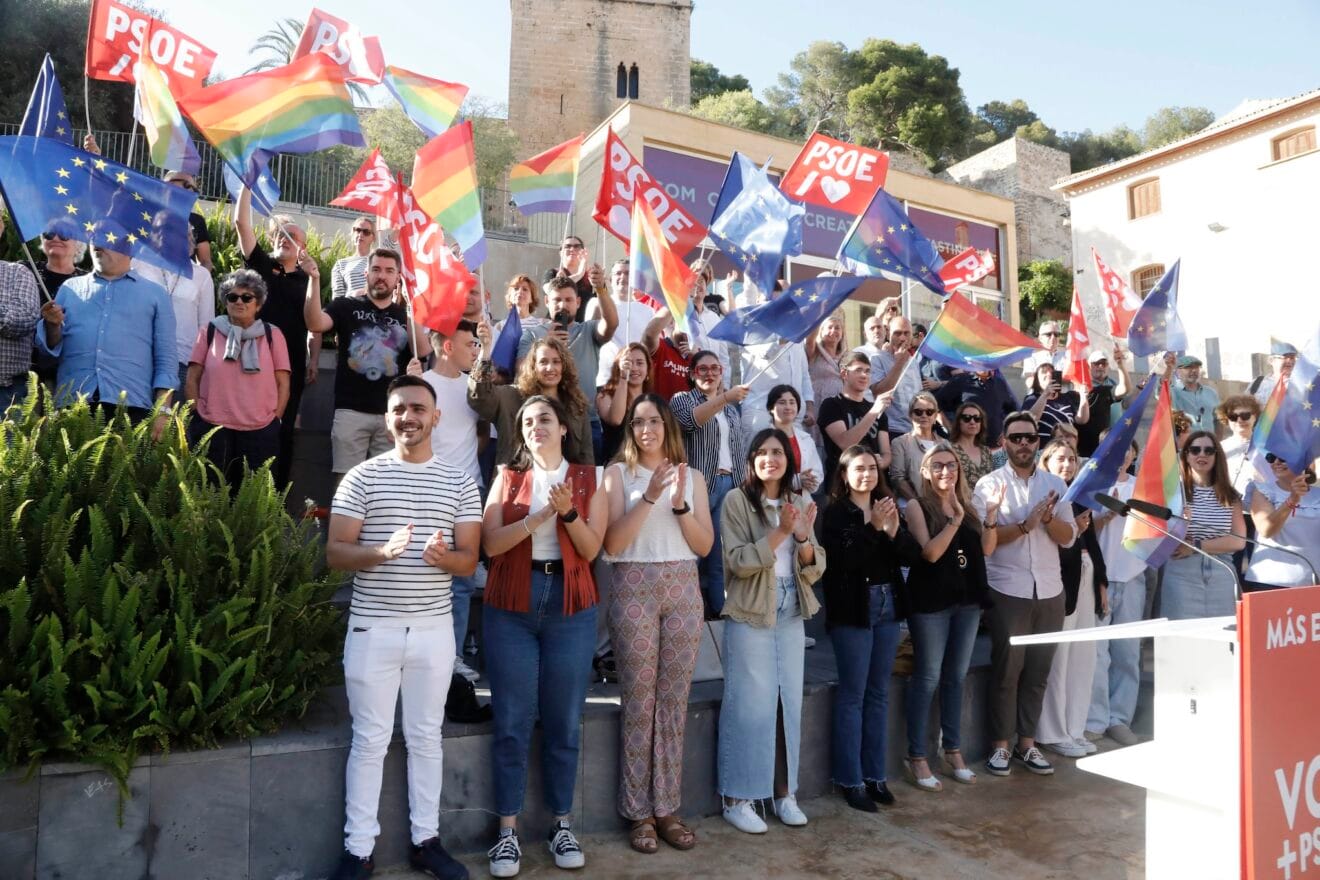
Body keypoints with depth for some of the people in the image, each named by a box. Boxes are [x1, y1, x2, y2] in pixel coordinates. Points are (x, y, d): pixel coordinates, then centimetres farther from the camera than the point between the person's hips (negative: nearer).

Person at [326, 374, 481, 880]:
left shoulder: (460, 485, 4)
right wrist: (383, 552, -23)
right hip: (372, 628, -2)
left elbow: (470, 561, 3)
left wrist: (443, 556, -20)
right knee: (370, 739, 6)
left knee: (427, 737, 12)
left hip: (434, 629, 2)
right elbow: (335, 554, -4)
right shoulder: (362, 477, -1)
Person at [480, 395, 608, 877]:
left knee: (564, 722, 7)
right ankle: (508, 830, 13)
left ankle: (561, 824, 21)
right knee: (512, 722, 2)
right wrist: (538, 517, -17)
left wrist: (568, 512, -18)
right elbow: (491, 544, -5)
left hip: (571, 611, 0)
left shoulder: (589, 479, 7)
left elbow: (591, 550, -2)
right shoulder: (508, 477, 8)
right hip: (511, 609, 0)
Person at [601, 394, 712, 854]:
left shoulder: (692, 476, 11)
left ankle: (667, 808, 15)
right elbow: (613, 544, -7)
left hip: (683, 589, 3)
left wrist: (680, 502, -9)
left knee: (673, 699, 5)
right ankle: (638, 812, 9)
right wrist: (650, 496, -15)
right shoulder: (618, 473, 3)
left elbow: (704, 545, 5)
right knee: (638, 700, 0)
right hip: (634, 588, -3)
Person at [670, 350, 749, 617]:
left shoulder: (732, 408, 20)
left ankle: (721, 611, 8)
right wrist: (724, 398, -33)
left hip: (730, 484, 5)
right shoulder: (682, 399, 3)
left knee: (724, 553, 2)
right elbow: (690, 419, -21)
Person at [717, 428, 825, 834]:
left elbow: (815, 570, 5)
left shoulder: (800, 503, 9)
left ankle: (785, 793, 22)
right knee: (750, 706, -3)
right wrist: (780, 532, -22)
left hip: (792, 617, 5)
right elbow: (738, 561, -15)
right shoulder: (737, 500, -6)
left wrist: (803, 538, -14)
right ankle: (736, 799, 9)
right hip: (750, 617, -5)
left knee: (789, 703, 10)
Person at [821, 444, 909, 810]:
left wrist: (892, 531, -11)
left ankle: (876, 774, 19)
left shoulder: (888, 508, 11)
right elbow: (842, 558, -18)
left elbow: (905, 557, 6)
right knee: (852, 694, -2)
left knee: (879, 693, 10)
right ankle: (851, 780, 6)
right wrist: (873, 527, -21)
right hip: (853, 609, -6)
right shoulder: (835, 512, -6)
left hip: (888, 605, 6)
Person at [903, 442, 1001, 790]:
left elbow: (987, 549, 7)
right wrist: (955, 519, -24)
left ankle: (953, 752, 24)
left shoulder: (967, 503, 10)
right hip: (931, 599, -5)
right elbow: (930, 552, -17)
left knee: (956, 677, 13)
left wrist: (991, 515, -7)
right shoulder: (917, 507, -6)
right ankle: (917, 758, 7)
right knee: (927, 678, -2)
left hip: (967, 598, 6)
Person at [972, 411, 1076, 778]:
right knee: (1006, 669, 2)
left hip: (1050, 590, 4)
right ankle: (1000, 744, 13)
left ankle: (1026, 743, 21)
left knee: (1038, 671, 10)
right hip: (1008, 591, -4)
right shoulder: (989, 484, -2)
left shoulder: (1056, 484, 10)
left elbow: (1068, 537, 4)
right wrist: (1025, 525, -18)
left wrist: (1047, 518, -14)